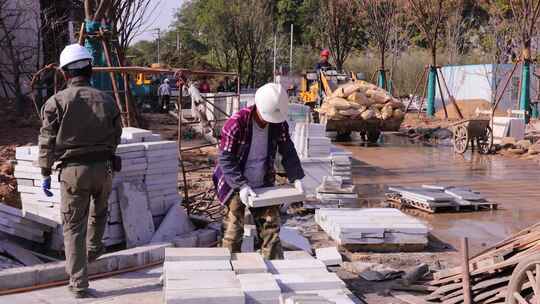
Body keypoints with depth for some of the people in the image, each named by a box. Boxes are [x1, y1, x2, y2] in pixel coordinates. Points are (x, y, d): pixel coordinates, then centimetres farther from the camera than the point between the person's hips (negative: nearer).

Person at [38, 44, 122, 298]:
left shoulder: (57, 101, -5)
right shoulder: (106, 100, 4)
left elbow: (48, 142, -6)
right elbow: (116, 137, 9)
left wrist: (45, 174, 2)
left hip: (73, 169, -3)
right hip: (104, 167, 3)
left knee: (73, 226, 5)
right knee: (99, 209, 31)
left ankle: (79, 283, 3)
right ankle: (93, 248, 50)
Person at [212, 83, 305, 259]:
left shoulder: (279, 124, -9)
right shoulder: (236, 123, -24)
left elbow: (288, 151, 1)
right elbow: (225, 159, -22)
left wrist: (296, 177, -12)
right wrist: (241, 186, -29)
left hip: (263, 185, 4)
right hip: (235, 185, -4)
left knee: (270, 226, 5)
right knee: (234, 231, 0)